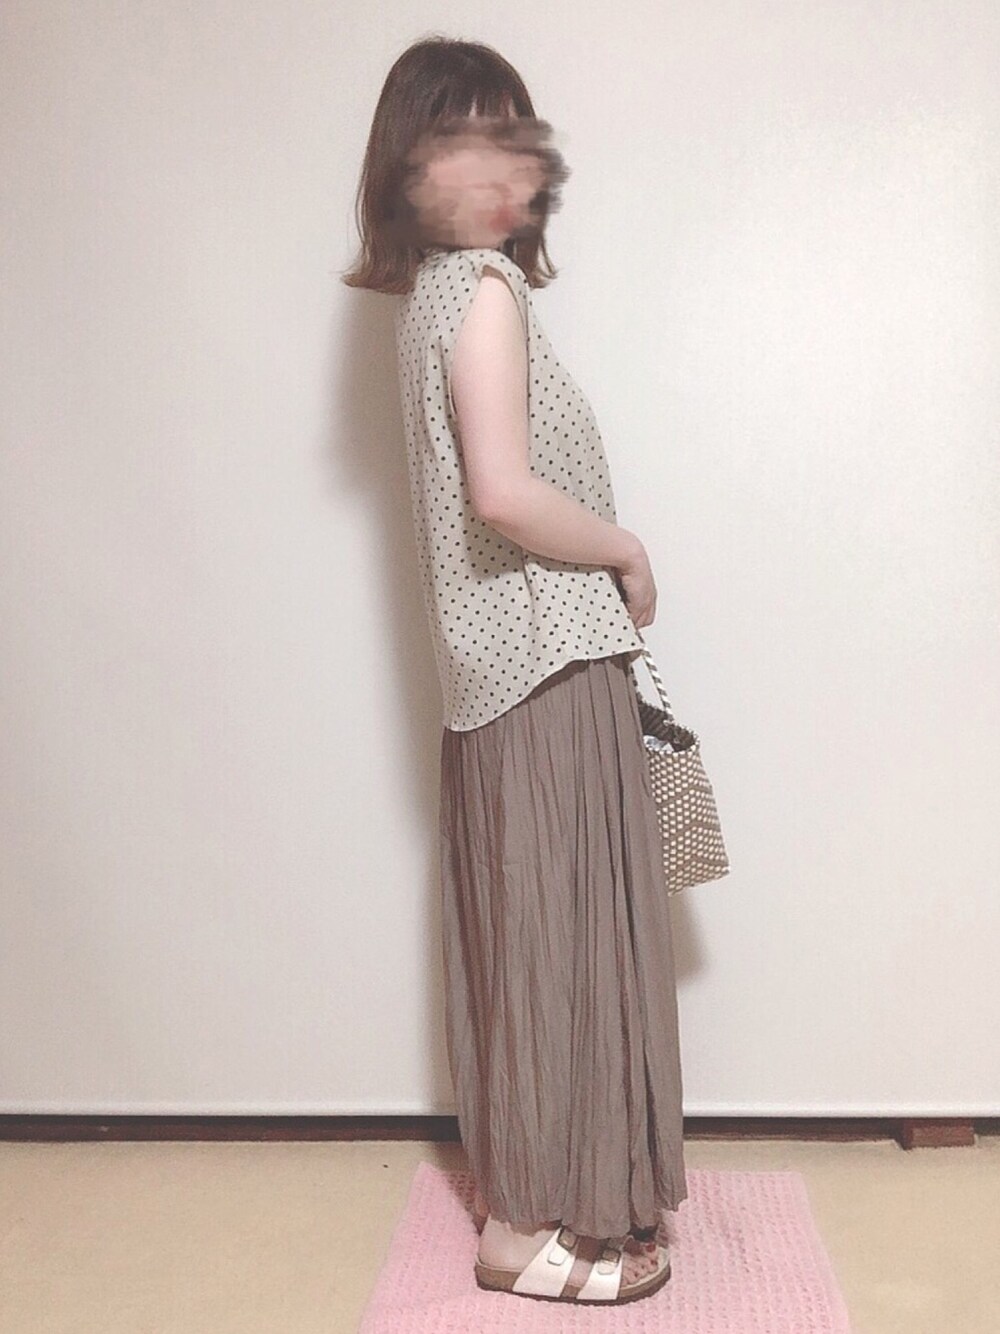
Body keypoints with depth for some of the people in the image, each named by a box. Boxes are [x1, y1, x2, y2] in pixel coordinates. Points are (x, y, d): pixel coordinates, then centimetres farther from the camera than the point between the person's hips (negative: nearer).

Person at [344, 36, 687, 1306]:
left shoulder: (438, 291, 14)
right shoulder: (482, 286, -13)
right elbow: (504, 493, -24)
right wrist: (629, 555, -11)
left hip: (507, 666, 9)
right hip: (548, 662, -9)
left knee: (520, 928, 15)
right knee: (558, 930, 0)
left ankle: (515, 1177, 30)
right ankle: (532, 1224, 14)